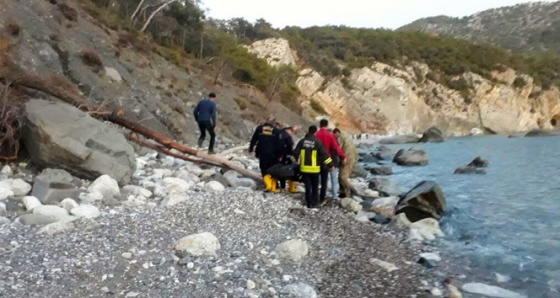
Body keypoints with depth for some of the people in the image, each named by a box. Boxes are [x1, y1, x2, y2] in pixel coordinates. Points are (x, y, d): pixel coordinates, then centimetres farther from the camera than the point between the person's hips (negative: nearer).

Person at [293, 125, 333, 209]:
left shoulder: (302, 141, 0)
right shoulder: (317, 142, -9)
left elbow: (296, 153, 5)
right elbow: (324, 154, -10)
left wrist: (295, 159, 25)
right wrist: (330, 164, -4)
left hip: (305, 168, 2)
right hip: (314, 168, -2)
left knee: (307, 186, 8)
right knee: (315, 186, 11)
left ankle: (309, 203, 9)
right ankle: (315, 203, 13)